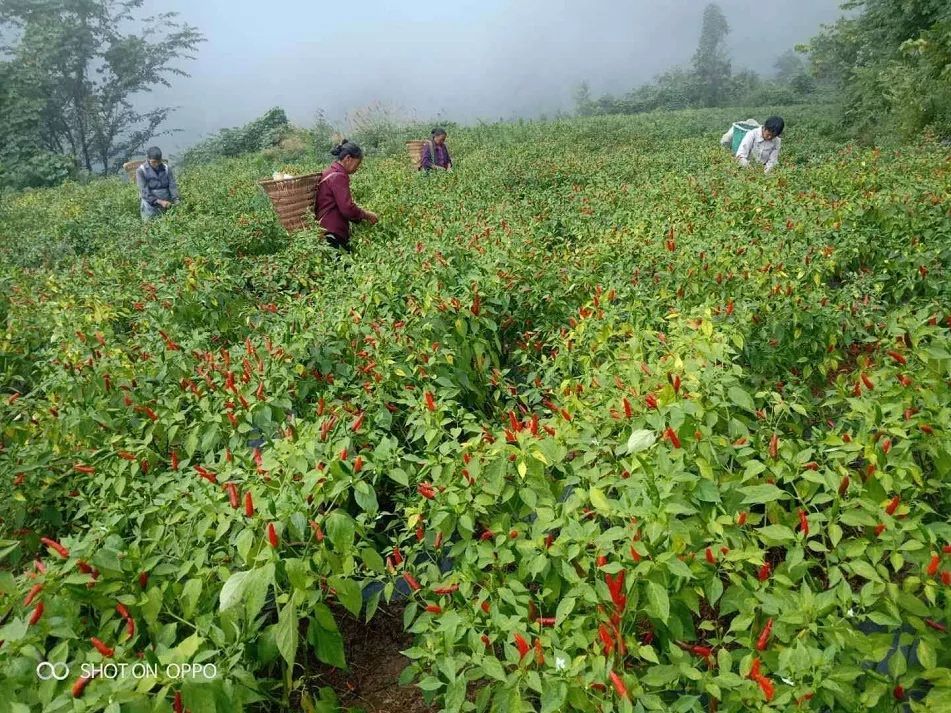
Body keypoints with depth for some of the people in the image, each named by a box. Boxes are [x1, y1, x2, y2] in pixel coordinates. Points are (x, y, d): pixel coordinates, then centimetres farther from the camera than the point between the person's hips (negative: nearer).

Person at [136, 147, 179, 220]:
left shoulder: (167, 168, 5)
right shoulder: (141, 170, -4)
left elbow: (173, 186, 0)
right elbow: (144, 192, -11)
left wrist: (176, 201, -18)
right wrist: (160, 201, -23)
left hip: (166, 206, 3)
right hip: (150, 208, -3)